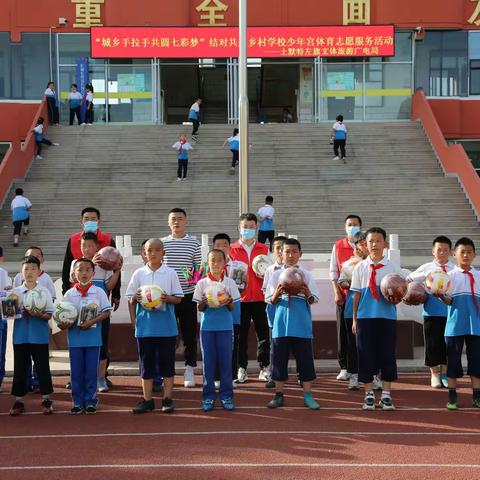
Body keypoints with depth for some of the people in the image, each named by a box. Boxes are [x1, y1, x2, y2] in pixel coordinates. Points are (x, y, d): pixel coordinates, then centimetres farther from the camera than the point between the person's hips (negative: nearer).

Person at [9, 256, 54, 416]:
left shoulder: (44, 292, 0)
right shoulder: (15, 292, 5)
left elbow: (49, 315, -2)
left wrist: (38, 314, -21)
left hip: (39, 336, -2)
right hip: (21, 335, 2)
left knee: (43, 367, 3)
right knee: (20, 368, 6)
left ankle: (46, 400, 14)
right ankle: (18, 401, 15)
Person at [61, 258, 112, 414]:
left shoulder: (99, 292, 0)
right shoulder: (69, 294, 3)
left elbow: (106, 312, -1)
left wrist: (92, 321, -14)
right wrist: (63, 324, -15)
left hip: (93, 337, -1)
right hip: (75, 337, 1)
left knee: (92, 370, 4)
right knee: (76, 371, 6)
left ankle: (90, 401, 13)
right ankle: (77, 402, 14)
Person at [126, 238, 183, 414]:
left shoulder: (170, 273, 2)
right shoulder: (139, 274, 5)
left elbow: (178, 298, 3)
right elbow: (130, 299, 9)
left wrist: (168, 298, -15)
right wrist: (135, 298, -11)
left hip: (166, 326, -1)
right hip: (145, 325, 1)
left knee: (167, 362, 4)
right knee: (146, 363, 7)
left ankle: (167, 399, 13)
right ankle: (147, 400, 15)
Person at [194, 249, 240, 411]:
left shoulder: (229, 282, 3)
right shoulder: (202, 283, 3)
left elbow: (233, 307, 4)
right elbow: (199, 308, 5)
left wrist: (228, 302, -17)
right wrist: (203, 303, -16)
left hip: (225, 326, 0)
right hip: (207, 326, 0)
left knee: (225, 360, 2)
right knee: (208, 361, 3)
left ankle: (226, 395, 11)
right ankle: (208, 396, 10)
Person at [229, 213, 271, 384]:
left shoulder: (264, 249, 10)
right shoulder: (232, 249, 5)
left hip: (260, 298, 1)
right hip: (240, 298, -1)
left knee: (263, 333, 3)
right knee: (241, 334, 3)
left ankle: (264, 368, 12)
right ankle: (241, 368, 12)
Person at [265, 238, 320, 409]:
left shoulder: (306, 275, 4)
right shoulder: (276, 275, 5)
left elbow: (313, 300, 3)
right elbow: (270, 300, 4)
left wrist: (307, 294, -18)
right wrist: (277, 294, -16)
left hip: (302, 325, 0)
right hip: (281, 324, 1)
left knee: (305, 358, 2)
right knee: (279, 358, 5)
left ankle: (307, 395, 10)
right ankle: (279, 394, 14)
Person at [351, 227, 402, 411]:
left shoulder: (393, 267, 4)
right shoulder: (360, 267, 6)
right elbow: (356, 294, 8)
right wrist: (354, 319, 6)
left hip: (387, 316, 0)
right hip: (365, 316, 1)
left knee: (387, 354, 2)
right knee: (366, 354, 2)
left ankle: (386, 394, 12)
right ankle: (369, 394, 12)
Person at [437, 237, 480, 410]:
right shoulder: (450, 276, 2)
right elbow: (449, 301, -5)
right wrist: (441, 295, -25)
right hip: (455, 325, -2)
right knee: (453, 360, 2)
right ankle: (452, 396, 9)